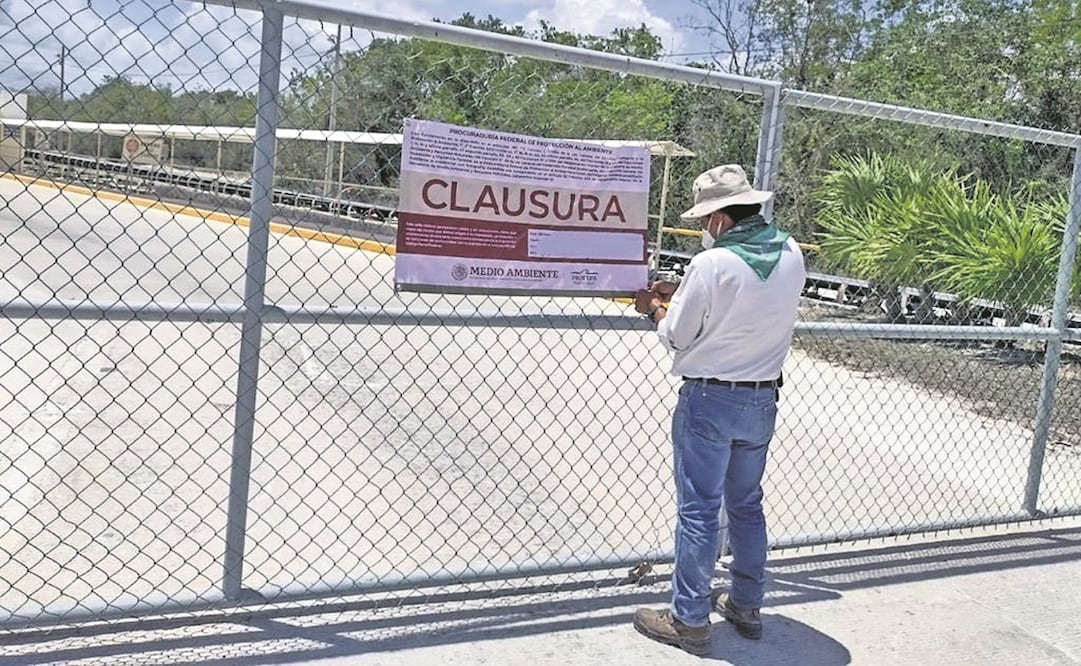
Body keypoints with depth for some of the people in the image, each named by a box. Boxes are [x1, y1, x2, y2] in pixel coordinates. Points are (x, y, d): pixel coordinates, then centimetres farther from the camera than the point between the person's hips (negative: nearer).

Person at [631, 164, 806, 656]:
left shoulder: (712, 264, -21)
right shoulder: (791, 256, -1)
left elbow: (675, 338, -10)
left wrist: (655, 308, 10)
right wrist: (681, 291, 12)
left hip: (710, 399, -6)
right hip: (762, 399, 7)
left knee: (698, 510, 3)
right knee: (746, 505, 19)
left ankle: (689, 620, 12)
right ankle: (746, 605, 31)